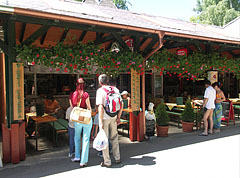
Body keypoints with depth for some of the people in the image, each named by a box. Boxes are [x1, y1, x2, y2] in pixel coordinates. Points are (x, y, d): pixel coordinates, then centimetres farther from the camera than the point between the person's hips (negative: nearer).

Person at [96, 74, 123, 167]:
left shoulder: (100, 91, -11)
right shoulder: (115, 89, 4)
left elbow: (101, 107, -18)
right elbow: (121, 104, 4)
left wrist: (101, 121, -15)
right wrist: (118, 117, 11)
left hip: (104, 117, -5)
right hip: (113, 117, 5)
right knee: (114, 138, 19)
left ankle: (107, 162, 14)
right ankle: (117, 158, 29)